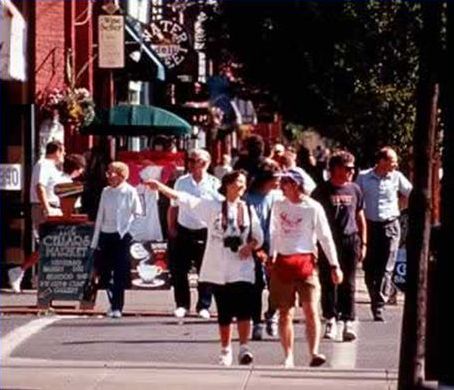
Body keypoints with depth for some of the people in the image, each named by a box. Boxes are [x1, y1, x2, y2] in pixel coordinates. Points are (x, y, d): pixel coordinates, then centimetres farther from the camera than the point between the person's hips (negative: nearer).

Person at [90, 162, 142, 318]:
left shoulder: (130, 192, -4)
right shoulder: (106, 192, 9)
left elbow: (137, 214, -2)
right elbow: (100, 216, 13)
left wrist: (128, 231, -10)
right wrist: (95, 241, 13)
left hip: (122, 236, -5)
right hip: (106, 235, 5)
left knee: (120, 273, -7)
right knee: (105, 273, 7)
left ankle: (117, 307, -2)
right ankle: (114, 304, 23)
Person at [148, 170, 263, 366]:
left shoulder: (249, 210, 9)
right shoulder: (213, 206, 1)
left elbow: (258, 237, 13)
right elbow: (186, 200, -5)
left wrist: (250, 245, -10)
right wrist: (161, 187, -15)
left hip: (242, 268, 1)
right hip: (219, 269, -1)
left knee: (244, 309, -14)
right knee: (224, 313, 5)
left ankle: (244, 348, -9)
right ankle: (225, 350, 19)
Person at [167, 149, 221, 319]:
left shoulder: (214, 184, -2)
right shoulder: (181, 182, 5)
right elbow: (173, 207, 11)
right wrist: (171, 228, 4)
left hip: (205, 232, -2)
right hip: (183, 230, 2)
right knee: (179, 270, 2)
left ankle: (203, 306, 13)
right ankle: (182, 304, 14)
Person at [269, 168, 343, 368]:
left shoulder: (313, 208, -2)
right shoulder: (278, 206, 9)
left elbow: (325, 237, -1)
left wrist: (334, 265, -3)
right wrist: (270, 258, 15)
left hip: (305, 261, -4)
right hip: (282, 262, 4)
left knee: (311, 310, -14)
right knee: (285, 312, 5)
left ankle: (314, 353, -20)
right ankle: (288, 357, 9)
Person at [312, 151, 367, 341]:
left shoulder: (354, 189, 10)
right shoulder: (322, 190, 0)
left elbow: (360, 218, 16)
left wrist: (363, 243, 12)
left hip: (350, 240, 2)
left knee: (348, 284, -2)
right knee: (328, 283, 3)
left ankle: (349, 322, -3)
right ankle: (330, 321, 12)